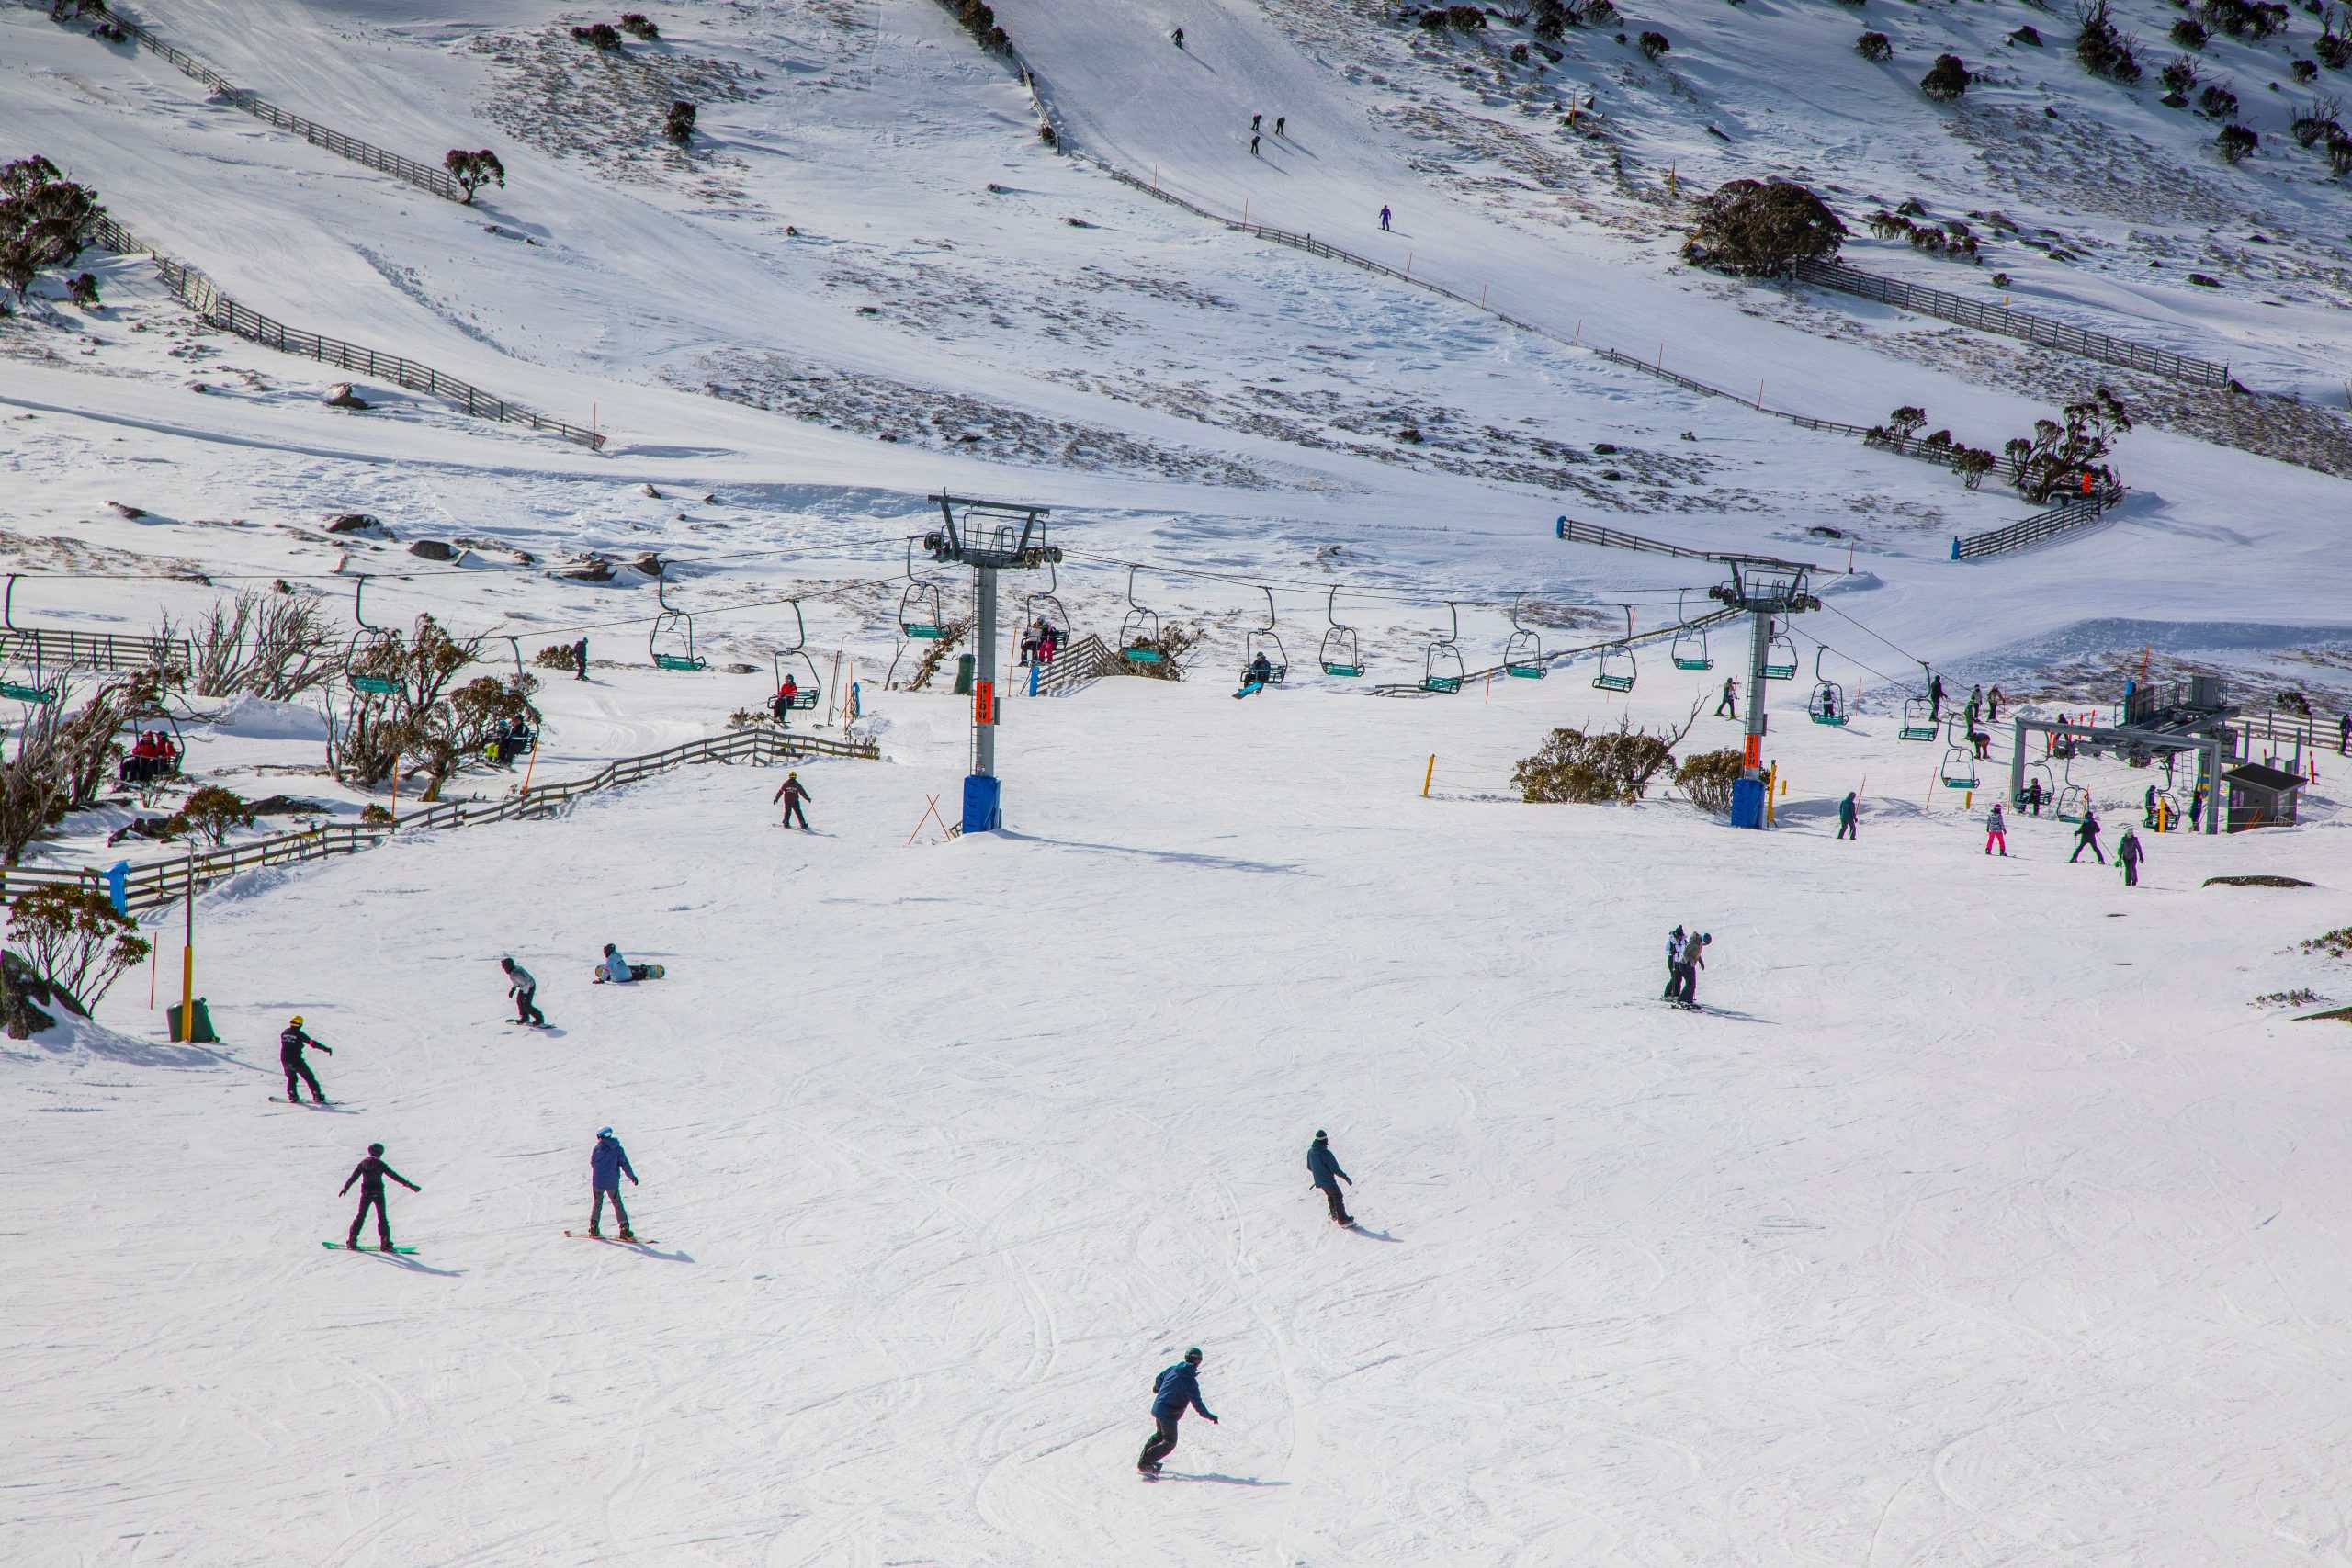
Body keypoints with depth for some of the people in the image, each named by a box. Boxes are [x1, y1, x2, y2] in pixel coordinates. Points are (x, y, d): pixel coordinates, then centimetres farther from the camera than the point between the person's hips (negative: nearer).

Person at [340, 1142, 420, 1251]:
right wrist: (410, 1185, -4)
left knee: (360, 1216, 13)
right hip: (378, 1193, -3)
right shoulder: (380, 1164, -5)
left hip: (365, 1193, 3)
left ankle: (352, 1240, 9)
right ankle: (385, 1242, 0)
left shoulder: (363, 1163, 3)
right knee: (382, 1217, 5)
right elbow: (395, 1176, -6)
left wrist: (345, 1188, 26)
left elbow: (353, 1177, 10)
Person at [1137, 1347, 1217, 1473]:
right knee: (1169, 1442, 5)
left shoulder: (1172, 1369, 2)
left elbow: (1158, 1379, 19)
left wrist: (1156, 1389, 42)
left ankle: (1143, 1460, 29)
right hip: (1169, 1414, -8)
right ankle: (1145, 1463, -1)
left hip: (1157, 1408, 8)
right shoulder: (1191, 1381, -19)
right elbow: (1197, 1403, -22)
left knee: (1160, 1434, 28)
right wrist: (1210, 1417, -14)